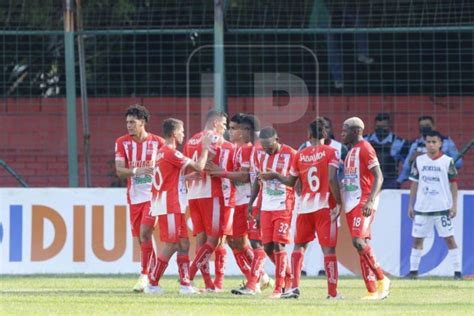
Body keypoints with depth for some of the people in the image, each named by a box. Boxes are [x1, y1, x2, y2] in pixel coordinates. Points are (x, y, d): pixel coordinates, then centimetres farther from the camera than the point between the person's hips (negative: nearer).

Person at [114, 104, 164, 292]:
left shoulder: (158, 142, -2)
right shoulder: (122, 143, 3)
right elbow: (119, 170, -6)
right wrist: (137, 171, -23)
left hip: (153, 195, -4)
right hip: (134, 197, 4)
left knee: (145, 233, -17)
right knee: (139, 239, 7)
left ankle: (145, 275, -11)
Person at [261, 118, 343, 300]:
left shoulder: (300, 155, 7)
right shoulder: (330, 152, -4)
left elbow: (291, 182, 17)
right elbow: (332, 179, -14)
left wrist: (274, 176, 34)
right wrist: (338, 203, -8)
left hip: (305, 206, 3)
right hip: (325, 206, -3)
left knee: (299, 245, 16)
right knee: (328, 248, -2)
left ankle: (294, 286, 6)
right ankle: (332, 292, -5)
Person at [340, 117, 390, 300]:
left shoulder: (365, 149, -9)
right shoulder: (351, 151, 19)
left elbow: (378, 177, -16)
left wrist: (370, 201, -26)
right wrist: (341, 203, 24)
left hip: (363, 202, -9)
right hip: (351, 203, 9)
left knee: (359, 241, -21)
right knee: (361, 245, 4)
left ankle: (381, 279, -12)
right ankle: (372, 290, 4)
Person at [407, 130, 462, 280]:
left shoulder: (447, 161, -2)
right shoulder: (419, 161, 6)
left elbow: (453, 183, 0)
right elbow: (414, 183, 10)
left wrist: (454, 205, -7)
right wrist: (411, 205, 7)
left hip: (442, 208, -3)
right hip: (422, 208, 3)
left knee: (449, 238, -4)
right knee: (417, 238, 5)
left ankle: (457, 272, -2)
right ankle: (413, 271, 13)